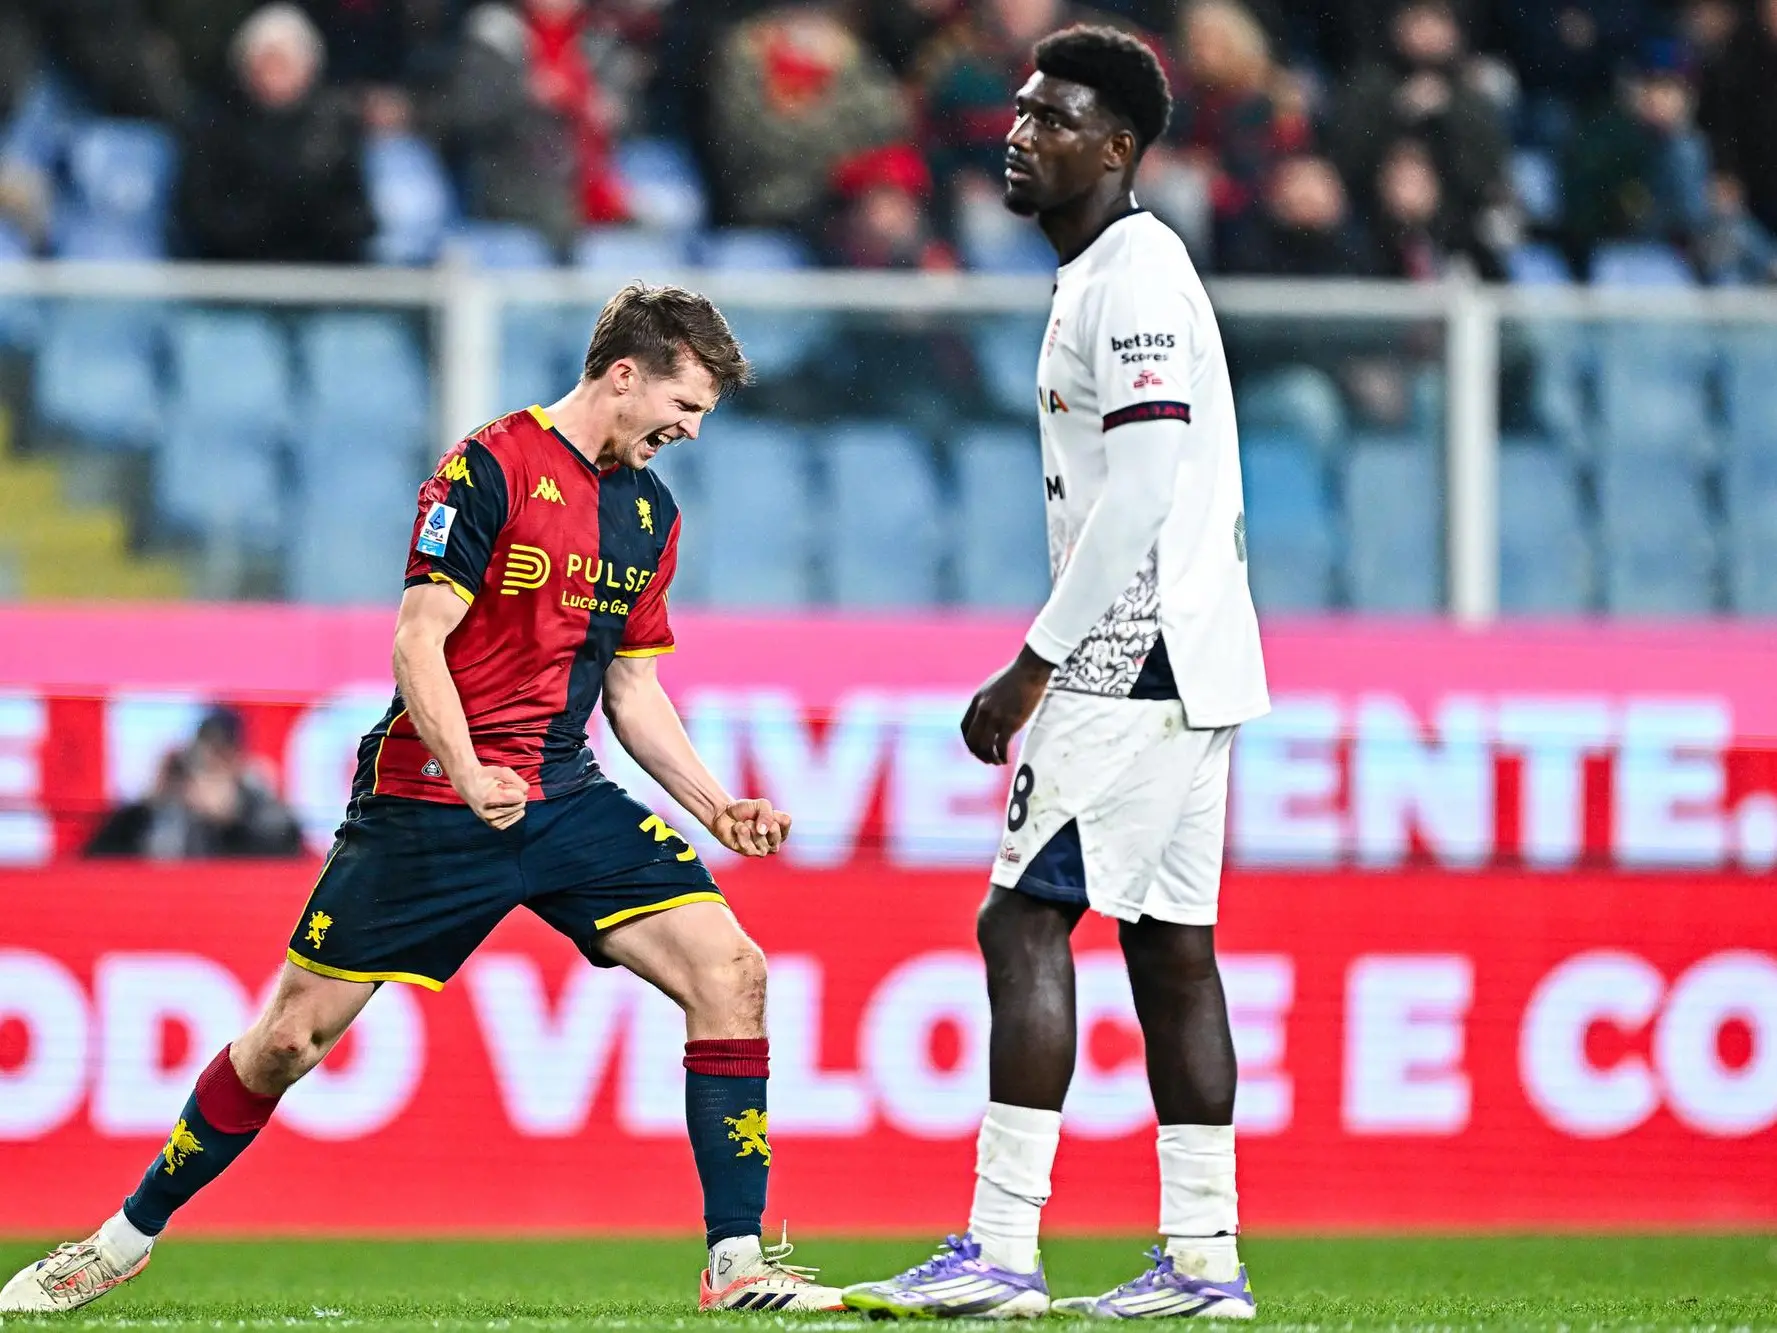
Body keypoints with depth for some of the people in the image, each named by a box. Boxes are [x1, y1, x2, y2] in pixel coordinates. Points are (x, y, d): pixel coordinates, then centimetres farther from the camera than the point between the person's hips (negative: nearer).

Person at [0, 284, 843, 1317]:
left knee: (730, 972, -13)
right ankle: (127, 1239, 18)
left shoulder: (651, 512, 12)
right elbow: (418, 642, -15)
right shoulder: (491, 468, -11)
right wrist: (469, 776, -28)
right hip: (428, 799, -6)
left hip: (567, 801, 6)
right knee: (293, 1035, -2)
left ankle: (738, 1262, -9)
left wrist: (716, 806, 8)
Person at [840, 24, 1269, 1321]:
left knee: (1025, 918, -12)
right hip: (1184, 665, 10)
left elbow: (1140, 497, -20)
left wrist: (1035, 665, -18)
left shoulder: (1132, 279, -12)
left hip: (1129, 667, -10)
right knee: (1169, 939, 9)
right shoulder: (1115, 274, 19)